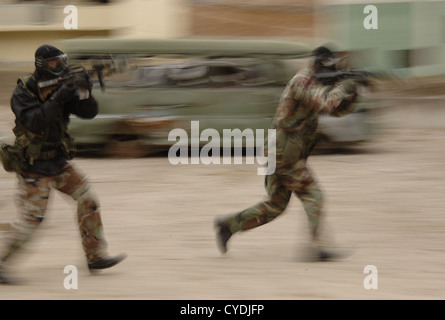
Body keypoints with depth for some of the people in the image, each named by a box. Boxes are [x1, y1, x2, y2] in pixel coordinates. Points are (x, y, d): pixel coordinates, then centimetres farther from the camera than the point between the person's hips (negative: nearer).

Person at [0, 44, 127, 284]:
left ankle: (96, 256, 8)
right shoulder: (24, 91, -15)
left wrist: (85, 92, -22)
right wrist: (57, 99, -32)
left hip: (58, 161, 7)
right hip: (33, 166, -7)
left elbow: (89, 112, -3)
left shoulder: (63, 87, 3)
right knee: (30, 218, -8)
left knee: (88, 199, 1)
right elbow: (35, 123, -28)